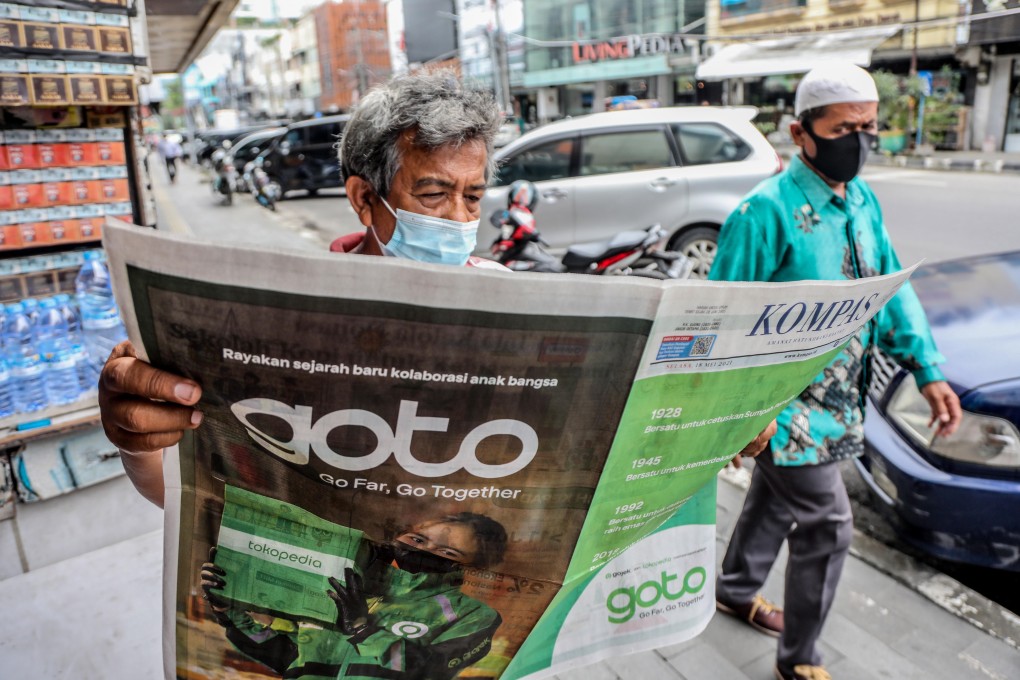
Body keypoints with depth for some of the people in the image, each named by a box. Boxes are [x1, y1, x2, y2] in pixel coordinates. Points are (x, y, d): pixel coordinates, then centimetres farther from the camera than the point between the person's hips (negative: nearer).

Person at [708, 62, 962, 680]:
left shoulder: (863, 201, 5)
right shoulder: (767, 212, -19)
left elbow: (893, 288, 8)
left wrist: (930, 371, -2)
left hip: (836, 396, 8)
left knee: (775, 501, 23)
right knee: (827, 526, -1)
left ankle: (737, 591, 46)